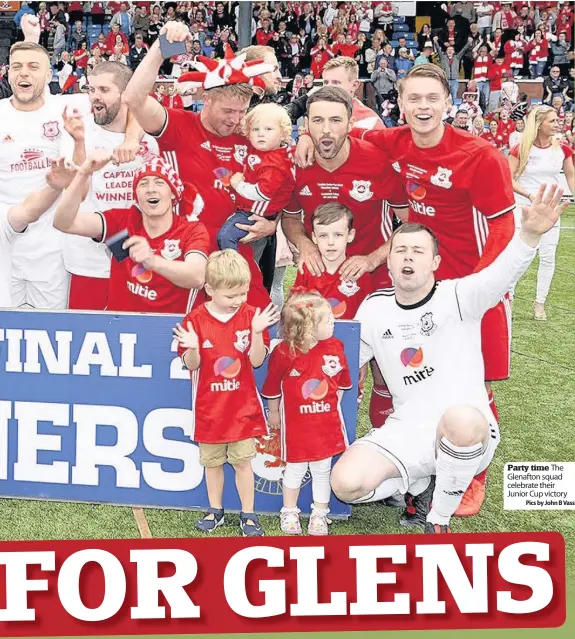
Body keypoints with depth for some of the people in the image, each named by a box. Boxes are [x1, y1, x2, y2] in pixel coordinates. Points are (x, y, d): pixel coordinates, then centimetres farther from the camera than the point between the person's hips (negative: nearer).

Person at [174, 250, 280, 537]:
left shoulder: (250, 316, -6)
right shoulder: (195, 320, -8)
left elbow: (257, 360, -9)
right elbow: (191, 365, -7)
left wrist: (257, 332, -24)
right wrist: (192, 347, -28)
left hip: (242, 406, 0)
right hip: (209, 406, 1)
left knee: (242, 461, 4)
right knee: (212, 461, 13)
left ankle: (248, 515, 16)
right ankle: (215, 511, 29)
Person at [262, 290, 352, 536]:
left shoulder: (334, 347, -8)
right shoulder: (283, 353, -17)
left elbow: (341, 382, 7)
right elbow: (272, 386, -2)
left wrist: (334, 406, 8)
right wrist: (273, 413, 7)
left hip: (326, 421, 3)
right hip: (295, 422, -2)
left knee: (322, 469, 12)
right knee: (295, 468, 11)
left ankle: (320, 514, 27)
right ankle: (289, 513, 30)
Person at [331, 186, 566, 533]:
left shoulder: (457, 296, -8)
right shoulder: (374, 308, 6)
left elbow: (502, 273, -28)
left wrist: (530, 234, -48)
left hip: (469, 429, -4)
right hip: (407, 431, 4)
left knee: (460, 419, -42)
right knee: (346, 484, -20)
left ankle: (439, 520, -13)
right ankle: (426, 483, 11)